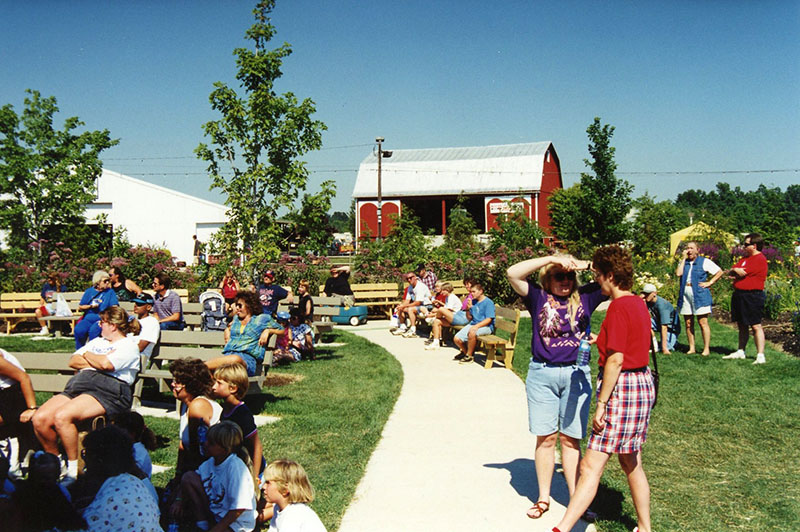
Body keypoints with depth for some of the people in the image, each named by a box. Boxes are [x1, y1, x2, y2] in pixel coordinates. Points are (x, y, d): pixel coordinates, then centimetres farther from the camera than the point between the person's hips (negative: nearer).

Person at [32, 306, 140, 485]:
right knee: (40, 418, -15)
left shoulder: (129, 345, 7)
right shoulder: (97, 341, 32)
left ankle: (73, 471, -17)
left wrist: (88, 355, 8)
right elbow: (73, 361, 20)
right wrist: (97, 362, 4)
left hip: (106, 390, -8)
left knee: (62, 416, -31)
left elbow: (106, 364, -12)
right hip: (78, 385, 8)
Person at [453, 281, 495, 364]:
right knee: (456, 339, -8)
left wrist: (476, 326, -27)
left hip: (485, 326, -7)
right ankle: (465, 351, 23)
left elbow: (488, 319, -16)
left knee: (472, 332, -39)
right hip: (473, 324, 7)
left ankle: (469, 356, -20)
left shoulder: (488, 302, -9)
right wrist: (468, 309, -2)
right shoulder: (473, 301, 12)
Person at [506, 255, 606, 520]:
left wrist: (583, 264, -7)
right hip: (541, 374, -1)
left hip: (576, 375, 1)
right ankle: (543, 498, 17)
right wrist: (551, 258, -13)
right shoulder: (538, 297, 1)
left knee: (570, 439, 6)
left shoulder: (585, 297, 5)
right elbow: (513, 273, -11)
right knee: (545, 438, 6)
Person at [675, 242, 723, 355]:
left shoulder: (704, 262, 4)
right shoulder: (683, 262, 15)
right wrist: (684, 258, -1)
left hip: (700, 295, -4)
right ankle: (691, 348, 14)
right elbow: (678, 273, -5)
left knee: (703, 323, -5)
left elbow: (719, 272, 3)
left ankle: (706, 348, -1)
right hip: (685, 295, 4)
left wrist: (709, 283, -5)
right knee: (688, 323, 6)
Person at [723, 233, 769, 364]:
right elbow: (730, 273, 14)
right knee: (741, 325, 15)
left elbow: (741, 273, -19)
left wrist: (734, 270, 1)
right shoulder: (745, 258, 18)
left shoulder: (760, 259, -12)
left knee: (755, 326, -10)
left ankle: (760, 356, -10)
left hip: (752, 297, -9)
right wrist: (733, 273, -9)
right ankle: (740, 351, 25)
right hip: (739, 295, 9)